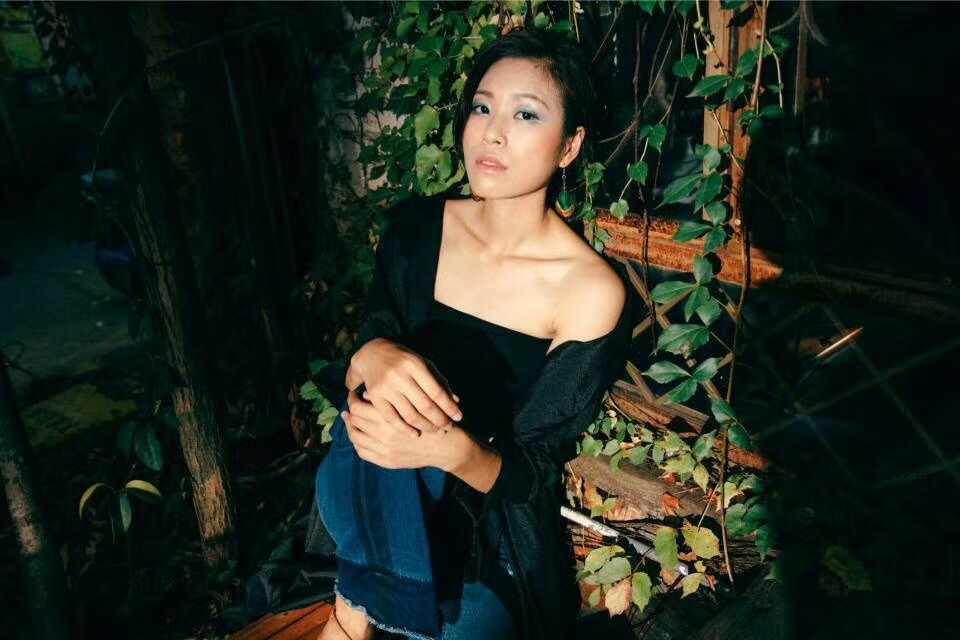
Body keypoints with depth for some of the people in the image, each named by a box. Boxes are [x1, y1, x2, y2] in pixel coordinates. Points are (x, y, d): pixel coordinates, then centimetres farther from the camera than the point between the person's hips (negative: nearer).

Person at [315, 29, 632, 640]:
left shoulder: (592, 292, -17)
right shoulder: (417, 227, -5)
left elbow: (531, 477, -14)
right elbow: (352, 379, -3)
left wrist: (452, 449, -34)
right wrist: (371, 358, -26)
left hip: (497, 528, -2)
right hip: (393, 507, 2)